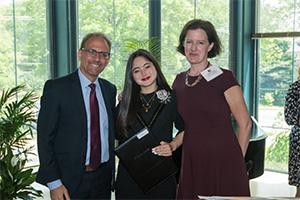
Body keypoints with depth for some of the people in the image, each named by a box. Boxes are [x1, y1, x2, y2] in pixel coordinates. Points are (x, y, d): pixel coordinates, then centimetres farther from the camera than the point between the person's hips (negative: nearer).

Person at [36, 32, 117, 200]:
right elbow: (45, 137, -10)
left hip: (103, 178, 5)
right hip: (70, 180, -4)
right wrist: (54, 183, -14)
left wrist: (111, 171, 9)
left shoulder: (110, 90, 7)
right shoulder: (56, 87, -9)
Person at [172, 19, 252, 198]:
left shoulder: (224, 78, -7)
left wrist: (235, 161, -1)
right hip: (190, 165, 5)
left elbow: (245, 124, -5)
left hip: (222, 164, -4)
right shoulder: (179, 81, 9)